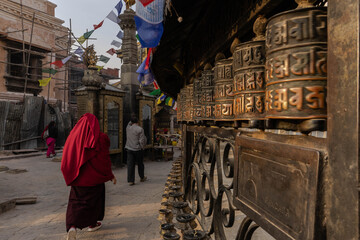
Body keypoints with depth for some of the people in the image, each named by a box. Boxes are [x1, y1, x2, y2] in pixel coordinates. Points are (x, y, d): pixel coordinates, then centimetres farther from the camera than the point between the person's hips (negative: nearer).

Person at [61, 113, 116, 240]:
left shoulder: (73, 136, -2)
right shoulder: (100, 138, -11)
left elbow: (66, 159, 1)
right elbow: (105, 158, -10)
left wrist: (71, 175, 14)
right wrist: (111, 176, 1)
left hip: (78, 176, 2)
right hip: (95, 176, -2)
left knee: (75, 201, 15)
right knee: (93, 198, 18)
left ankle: (72, 227, -3)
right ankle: (92, 223, 32)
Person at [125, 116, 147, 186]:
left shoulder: (128, 128, 2)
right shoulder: (140, 129, -13)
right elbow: (142, 140, -13)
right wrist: (142, 147, 1)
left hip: (129, 149, 4)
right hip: (137, 149, -3)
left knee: (130, 165, 3)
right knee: (140, 164, 14)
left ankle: (130, 180, 2)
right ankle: (142, 177, 31)